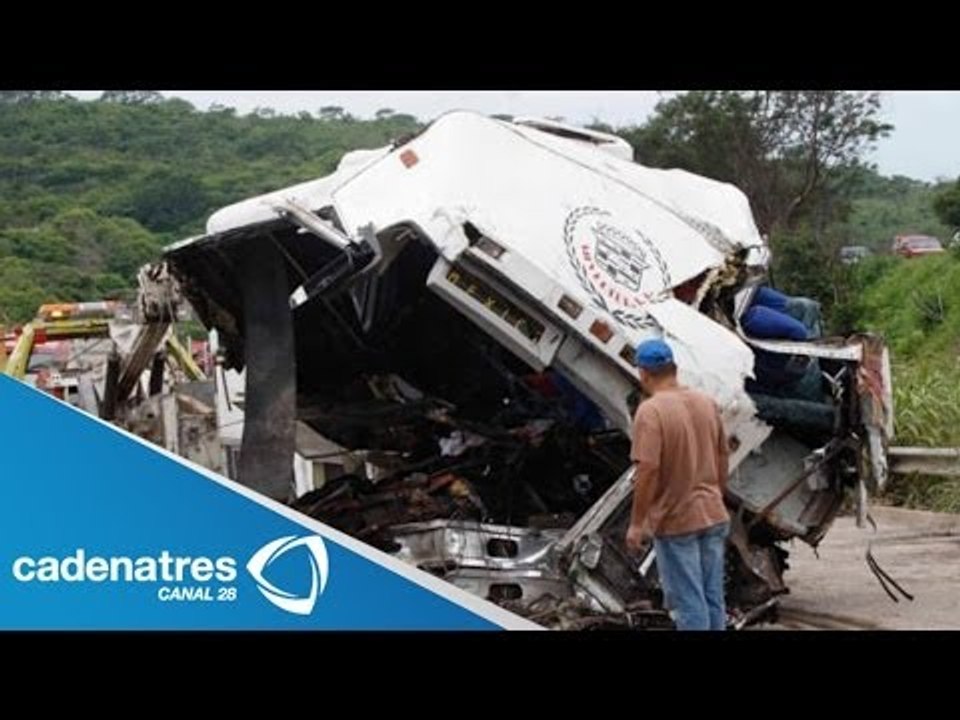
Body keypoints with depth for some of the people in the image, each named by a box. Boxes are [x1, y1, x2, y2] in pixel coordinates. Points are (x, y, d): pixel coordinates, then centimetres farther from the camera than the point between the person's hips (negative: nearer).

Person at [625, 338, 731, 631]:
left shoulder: (650, 411, -18)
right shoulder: (707, 403, 4)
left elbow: (647, 470, -22)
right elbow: (722, 457, 13)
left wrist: (636, 524, -14)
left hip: (676, 522, -6)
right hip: (714, 516, 7)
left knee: (688, 603, 1)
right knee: (713, 599, 14)